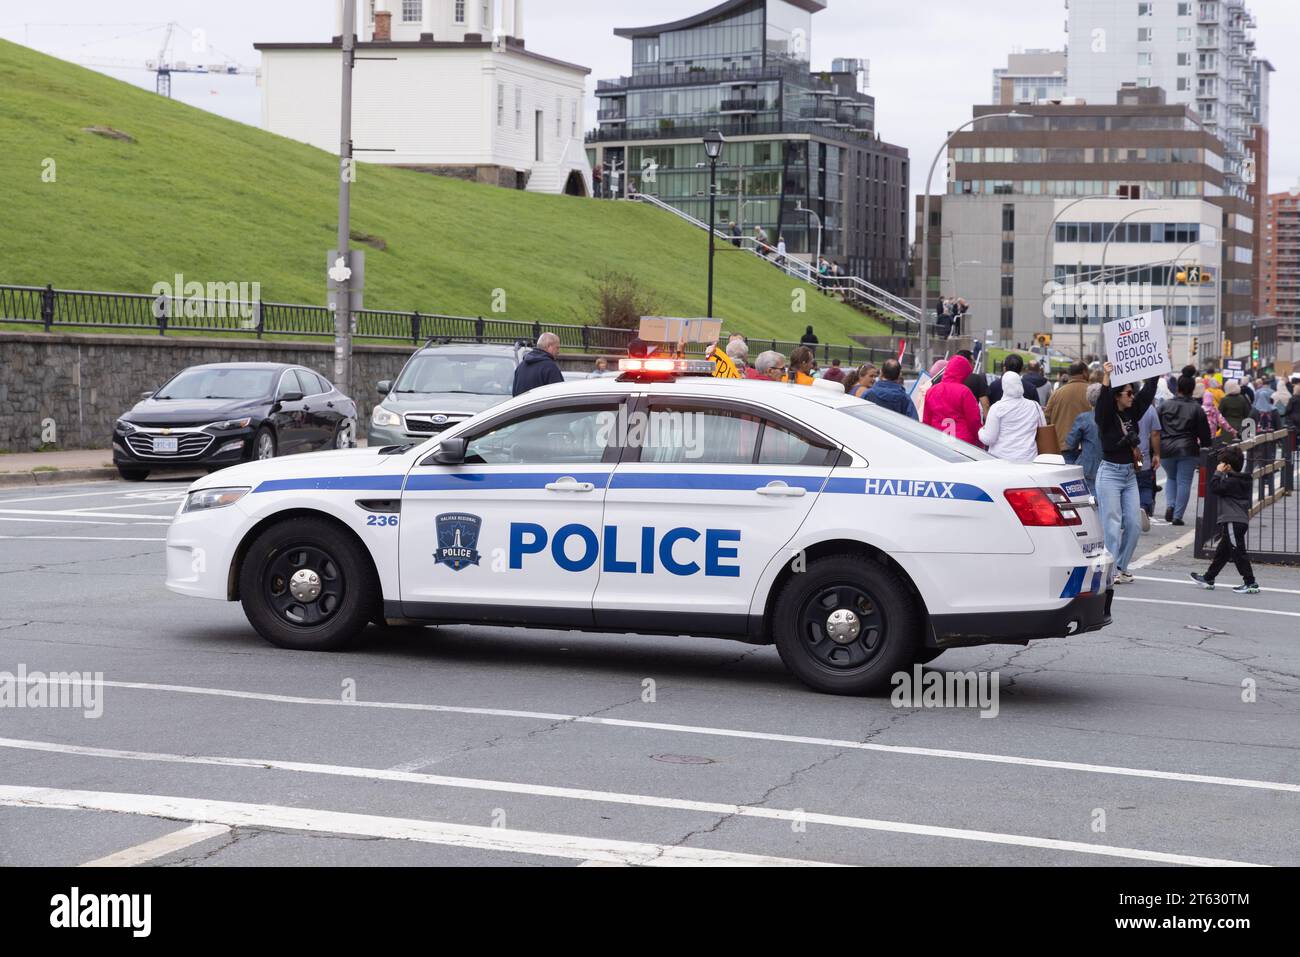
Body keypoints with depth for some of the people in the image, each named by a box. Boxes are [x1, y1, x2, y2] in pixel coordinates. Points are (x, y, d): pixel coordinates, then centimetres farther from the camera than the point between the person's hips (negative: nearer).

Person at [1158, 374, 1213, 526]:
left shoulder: (1165, 406, 3)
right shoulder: (1197, 409, -4)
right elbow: (1204, 433, -2)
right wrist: (1207, 447, 10)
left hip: (1166, 449, 3)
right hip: (1187, 450, -2)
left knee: (1171, 478, 23)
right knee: (1184, 482, 3)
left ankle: (1170, 505, 2)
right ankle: (1177, 516, -1)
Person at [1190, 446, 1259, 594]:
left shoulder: (1232, 482, -16)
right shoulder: (1242, 481, 13)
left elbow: (1214, 488, -18)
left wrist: (1218, 472, -11)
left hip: (1233, 522, -10)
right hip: (1240, 521, 10)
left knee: (1238, 552, -7)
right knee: (1222, 552, 17)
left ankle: (1251, 583, -7)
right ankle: (1208, 578, 27)